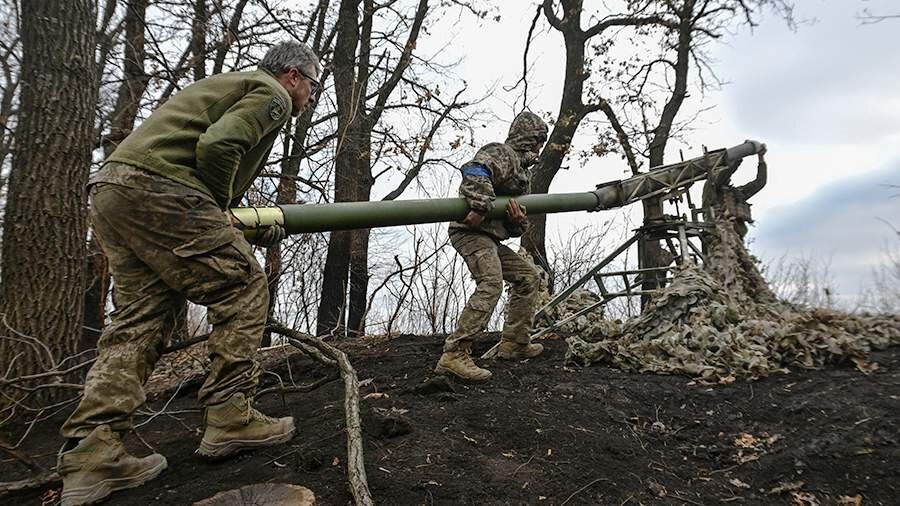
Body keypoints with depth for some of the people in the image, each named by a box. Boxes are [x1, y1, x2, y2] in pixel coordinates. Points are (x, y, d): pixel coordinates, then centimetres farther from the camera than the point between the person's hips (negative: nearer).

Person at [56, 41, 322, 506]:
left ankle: (90, 457, 3)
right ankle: (229, 419, -1)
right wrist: (221, 210, -1)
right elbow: (216, 146, -16)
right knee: (242, 290, -2)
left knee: (139, 319, 6)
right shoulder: (273, 95, 2)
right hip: (157, 187, -10)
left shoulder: (233, 84, 33)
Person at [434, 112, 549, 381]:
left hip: (491, 237, 10)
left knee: (528, 277, 15)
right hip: (471, 230, -10)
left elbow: (517, 228, 20)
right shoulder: (501, 153, -3)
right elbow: (475, 171, -28)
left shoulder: (523, 170, 26)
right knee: (491, 283, -28)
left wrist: (518, 220, -3)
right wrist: (480, 207, -35)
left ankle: (514, 343, 19)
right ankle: (454, 355, -32)